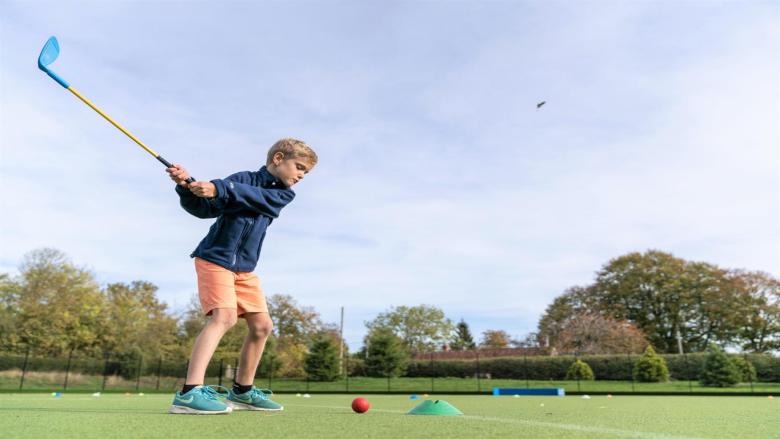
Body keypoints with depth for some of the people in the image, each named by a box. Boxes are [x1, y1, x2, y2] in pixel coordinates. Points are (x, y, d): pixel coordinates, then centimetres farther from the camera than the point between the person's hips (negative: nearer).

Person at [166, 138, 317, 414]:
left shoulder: (284, 194, 6)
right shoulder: (243, 178, -3)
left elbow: (256, 197, -16)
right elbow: (204, 208, -6)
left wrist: (219, 188, -31)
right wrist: (186, 187, -25)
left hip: (244, 268, 6)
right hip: (215, 258, -6)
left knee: (262, 326, 4)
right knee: (225, 316, -24)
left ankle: (242, 391, 17)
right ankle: (189, 392, -27)